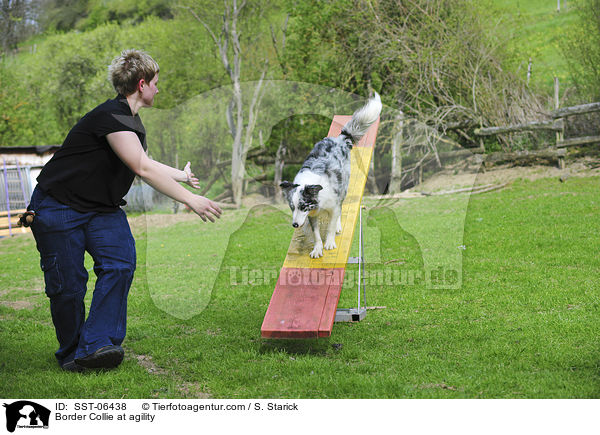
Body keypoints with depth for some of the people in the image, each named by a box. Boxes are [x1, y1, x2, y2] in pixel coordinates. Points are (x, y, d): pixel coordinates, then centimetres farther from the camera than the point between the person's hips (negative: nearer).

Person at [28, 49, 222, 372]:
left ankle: (94, 345, -16)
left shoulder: (131, 122, 11)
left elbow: (144, 163, 30)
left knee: (120, 263, -14)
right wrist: (190, 200, -30)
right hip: (57, 208, -8)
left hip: (101, 208, 9)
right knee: (67, 285, -7)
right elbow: (142, 169, -30)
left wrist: (182, 175, 42)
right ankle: (71, 354, 14)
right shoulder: (111, 116, -22)